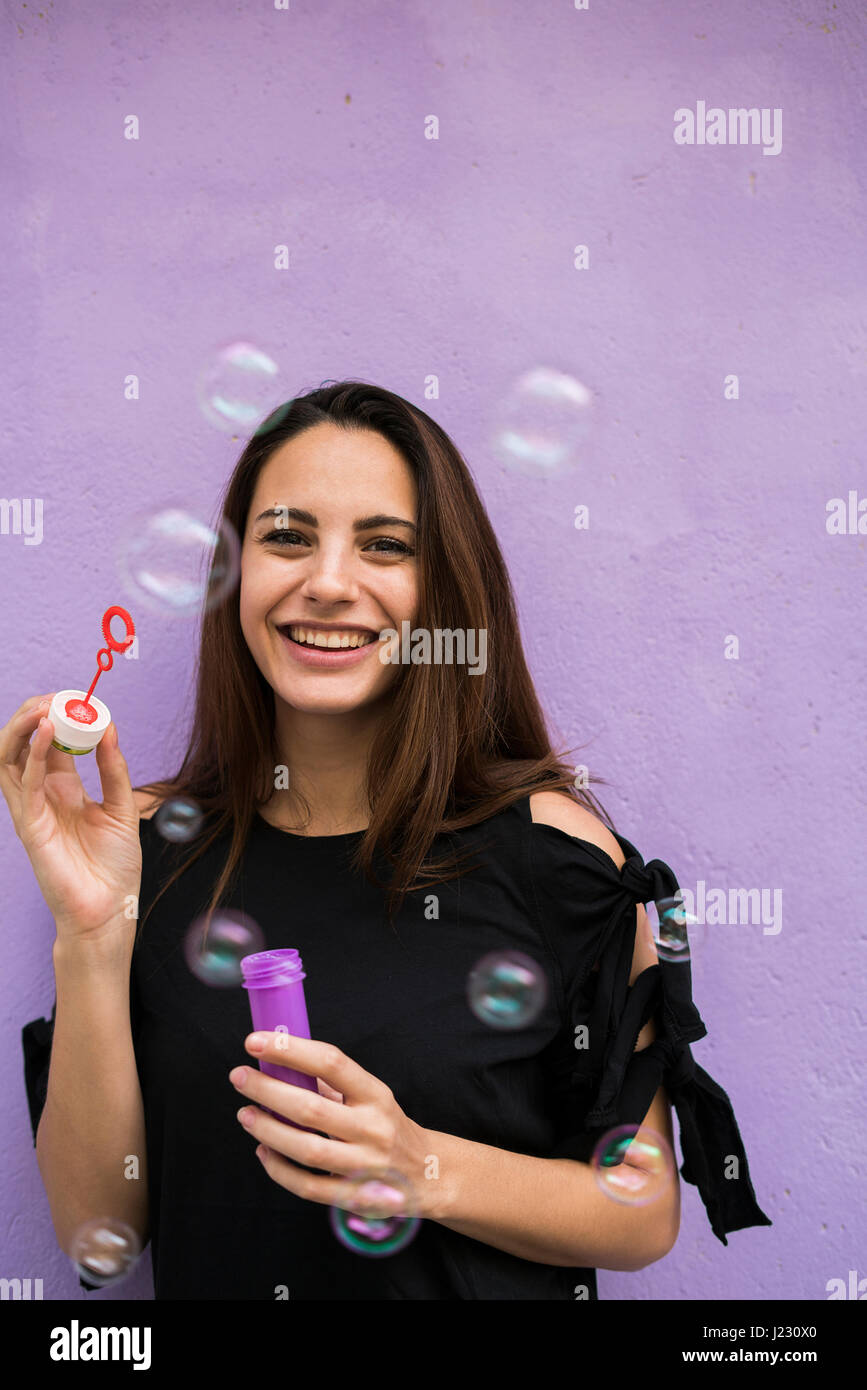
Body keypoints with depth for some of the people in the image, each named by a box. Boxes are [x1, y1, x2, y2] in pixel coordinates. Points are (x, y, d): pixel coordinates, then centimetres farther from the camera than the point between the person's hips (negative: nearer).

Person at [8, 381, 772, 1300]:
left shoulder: (549, 843, -11)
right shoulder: (147, 846, -5)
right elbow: (98, 1228, -7)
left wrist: (424, 1170, -19)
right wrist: (92, 936, -17)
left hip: (483, 1284, -1)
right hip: (213, 1287, 2)